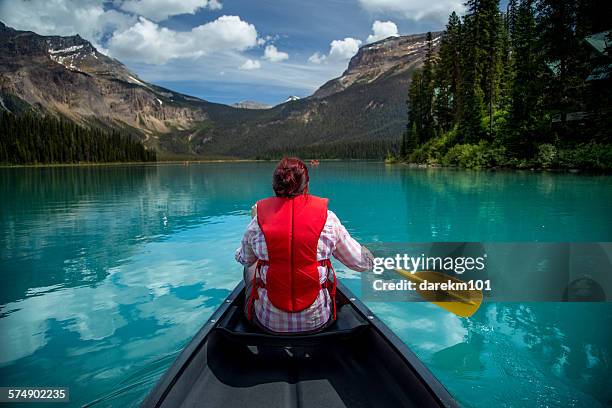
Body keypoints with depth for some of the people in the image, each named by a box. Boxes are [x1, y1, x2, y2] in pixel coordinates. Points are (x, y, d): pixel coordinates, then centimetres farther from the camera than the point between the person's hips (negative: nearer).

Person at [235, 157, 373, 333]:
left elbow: (244, 259, 8)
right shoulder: (327, 218, -12)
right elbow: (362, 263, -3)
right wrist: (370, 258, 22)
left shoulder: (258, 220, -11)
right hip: (317, 321, 0)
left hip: (269, 322, 0)